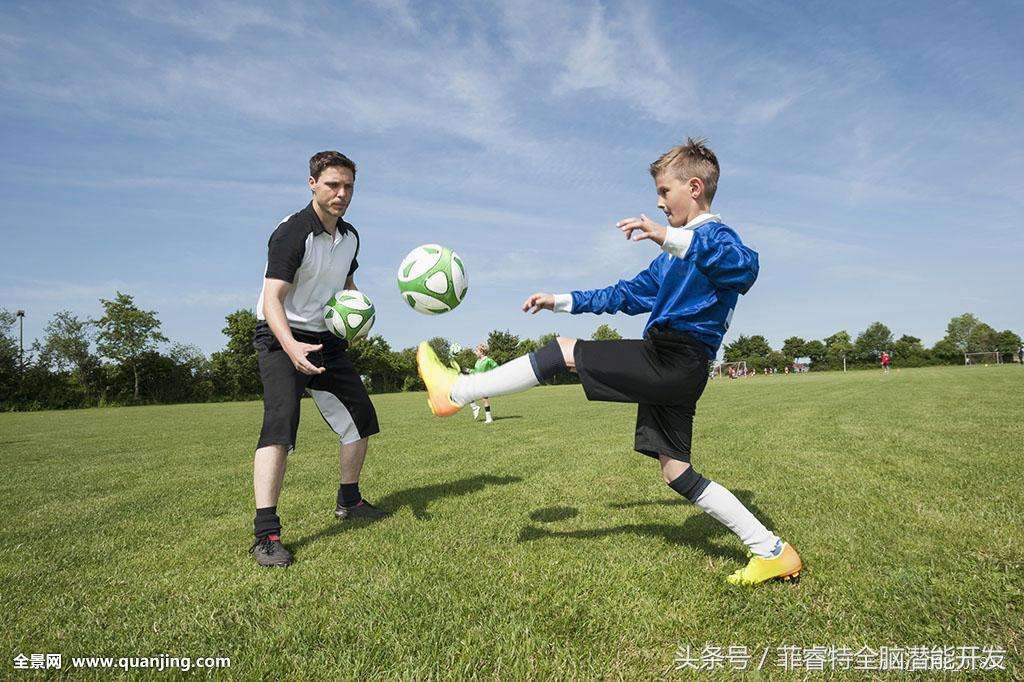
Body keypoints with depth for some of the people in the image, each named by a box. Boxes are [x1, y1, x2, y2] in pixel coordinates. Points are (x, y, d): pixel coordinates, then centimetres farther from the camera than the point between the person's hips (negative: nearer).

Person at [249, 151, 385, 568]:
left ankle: (348, 501, 29)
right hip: (282, 339, -8)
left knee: (361, 419, 10)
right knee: (280, 423, -26)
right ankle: (265, 534, -23)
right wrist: (291, 347, -45)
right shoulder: (291, 234, -19)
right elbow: (272, 300, -27)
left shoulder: (350, 237, 6)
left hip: (326, 339, 8)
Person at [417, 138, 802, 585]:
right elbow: (626, 295, 32)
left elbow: (745, 268, -28)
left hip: (671, 359, -10)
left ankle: (457, 391, -1)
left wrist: (670, 237, -38)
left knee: (564, 351, -8)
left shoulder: (715, 235, -3)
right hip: (673, 373, 10)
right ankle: (771, 552, 15)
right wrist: (563, 301, 28)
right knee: (676, 473, 9)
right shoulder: (675, 255, 27)